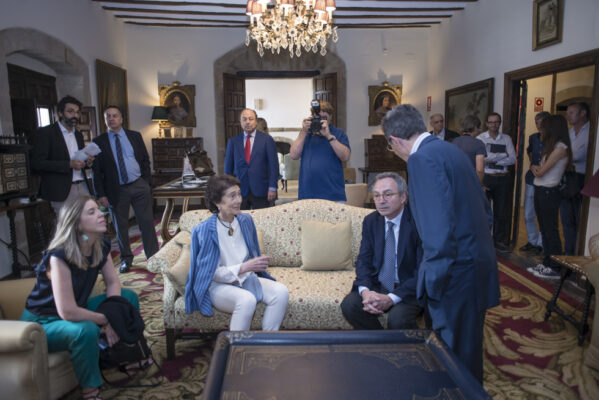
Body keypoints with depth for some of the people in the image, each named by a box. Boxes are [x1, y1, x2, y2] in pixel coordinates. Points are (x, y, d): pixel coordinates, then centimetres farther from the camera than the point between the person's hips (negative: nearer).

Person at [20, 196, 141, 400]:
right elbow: (68, 312, -34)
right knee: (86, 330, -37)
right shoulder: (59, 257, -32)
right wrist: (105, 319, -20)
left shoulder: (101, 246, -9)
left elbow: (113, 283, -2)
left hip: (77, 309, 8)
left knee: (129, 296, 0)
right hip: (41, 323, -8)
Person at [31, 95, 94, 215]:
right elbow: (36, 163, -10)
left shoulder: (78, 135, 18)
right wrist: (69, 164, -17)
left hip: (83, 187, 5)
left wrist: (87, 162, 2)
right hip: (62, 191, -5)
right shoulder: (45, 132, -1)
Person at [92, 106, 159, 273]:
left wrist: (146, 182, 2)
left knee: (147, 223, 1)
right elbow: (96, 171, 1)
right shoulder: (99, 142, 2)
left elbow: (145, 160, 10)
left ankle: (153, 257, 11)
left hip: (139, 186, 1)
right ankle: (126, 259, 23)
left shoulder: (135, 136, 7)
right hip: (116, 190, 0)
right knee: (120, 226, 9)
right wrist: (100, 194, -6)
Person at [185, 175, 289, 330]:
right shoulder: (205, 230, -14)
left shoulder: (245, 220, 3)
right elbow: (211, 272, -15)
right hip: (218, 285, -5)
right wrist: (243, 267, -23)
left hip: (247, 279, 6)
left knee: (281, 291, -19)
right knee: (247, 300, -35)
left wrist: (257, 263, -2)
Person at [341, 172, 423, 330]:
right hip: (378, 286, 5)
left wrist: (391, 298, -25)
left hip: (409, 289, -5)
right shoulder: (371, 221, 4)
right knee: (349, 305, -19)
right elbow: (363, 261, 2)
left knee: (397, 318, -32)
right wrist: (365, 291, -18)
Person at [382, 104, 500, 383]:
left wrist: (434, 282, -18)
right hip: (478, 263, 10)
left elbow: (438, 227, -25)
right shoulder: (449, 150, 13)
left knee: (454, 355, 5)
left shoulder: (422, 158, -16)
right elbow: (484, 210, 19)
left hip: (457, 273, -10)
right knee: (468, 349, 24)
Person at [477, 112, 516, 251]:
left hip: (502, 178, 3)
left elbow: (513, 159, -3)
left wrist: (493, 160, -11)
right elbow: (484, 157, -15)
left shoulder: (507, 139, 9)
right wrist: (504, 154, -9)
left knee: (501, 211, 9)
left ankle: (499, 240, 21)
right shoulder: (480, 138, 0)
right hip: (486, 178, -3)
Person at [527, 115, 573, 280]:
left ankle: (555, 269, 5)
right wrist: (537, 168, -7)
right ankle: (546, 264, 22)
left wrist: (535, 168, 4)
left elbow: (540, 172, -16)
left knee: (551, 231, -3)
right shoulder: (551, 146, 15)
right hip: (540, 191, 9)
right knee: (545, 229, 13)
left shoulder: (561, 148, -14)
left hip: (549, 192, -9)